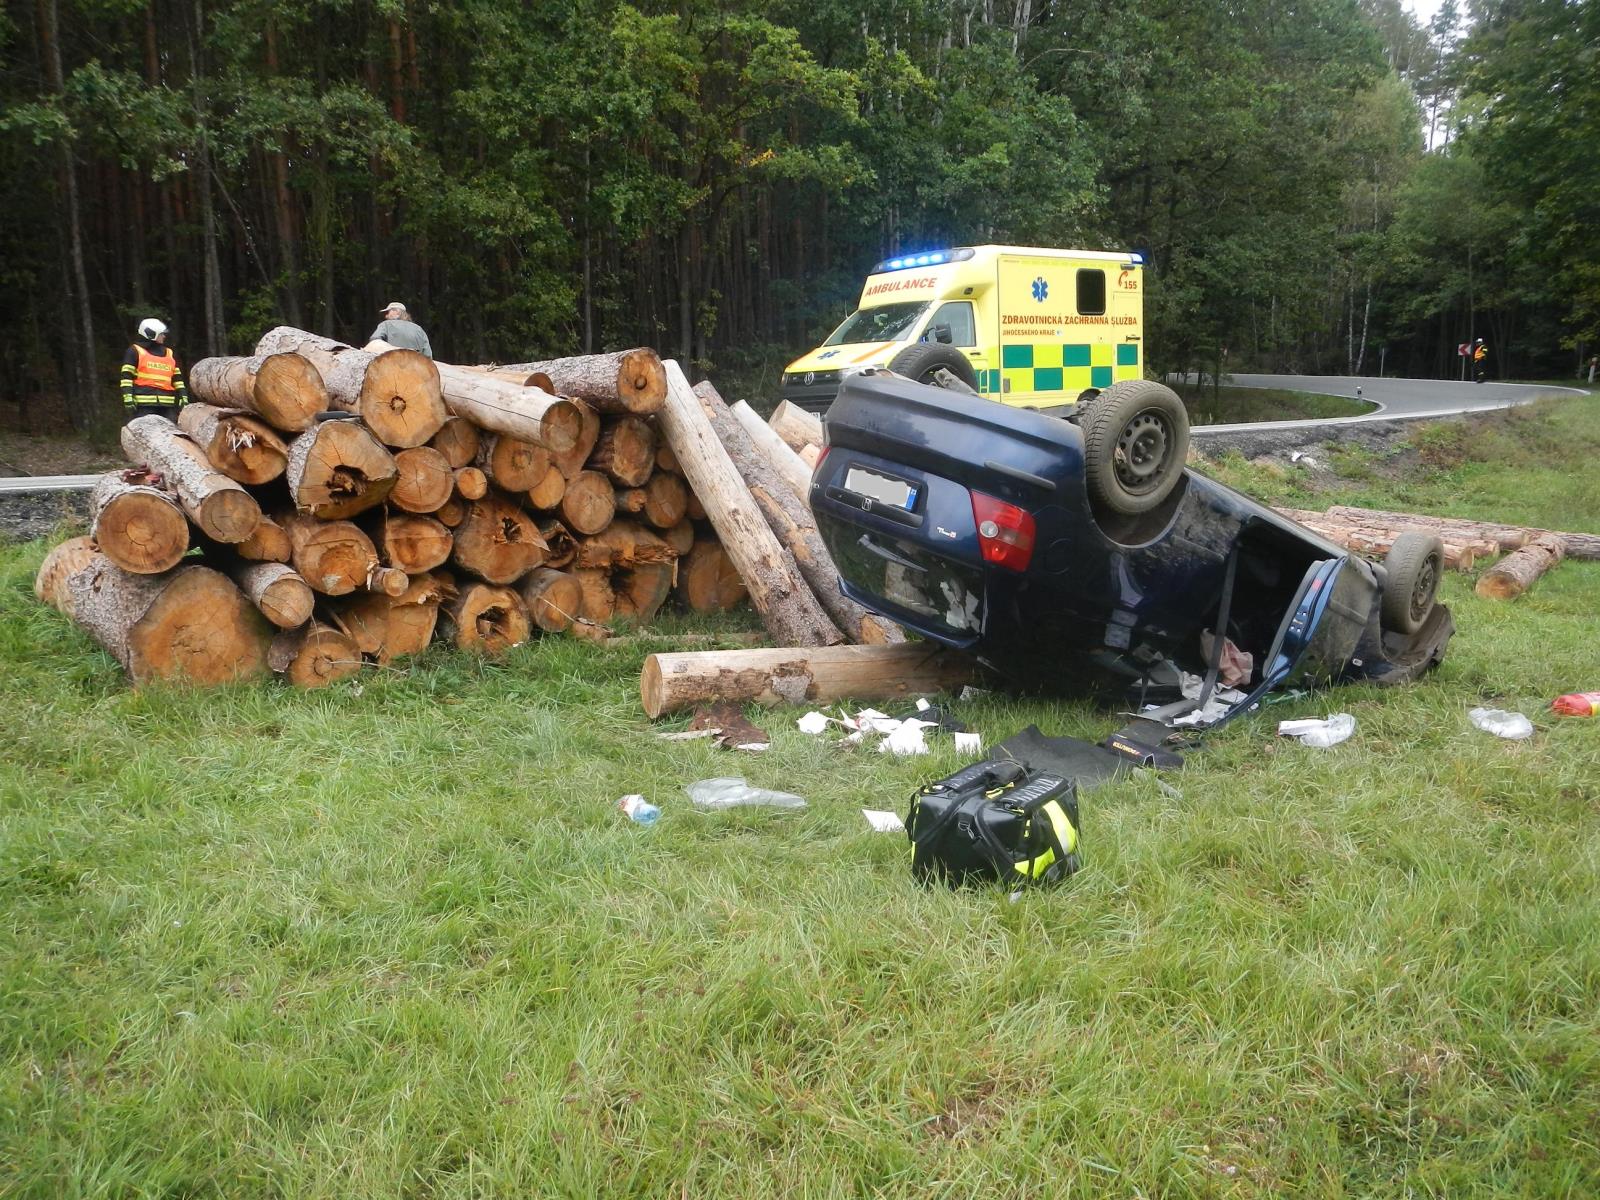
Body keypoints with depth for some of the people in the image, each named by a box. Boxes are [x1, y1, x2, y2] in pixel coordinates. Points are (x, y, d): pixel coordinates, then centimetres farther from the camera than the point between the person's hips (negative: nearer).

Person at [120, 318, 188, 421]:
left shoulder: (170, 353, 21)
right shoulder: (135, 351, 5)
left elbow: (178, 379, 20)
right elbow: (126, 377, -1)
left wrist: (184, 398, 11)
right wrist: (128, 399, -11)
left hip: (167, 405, 6)